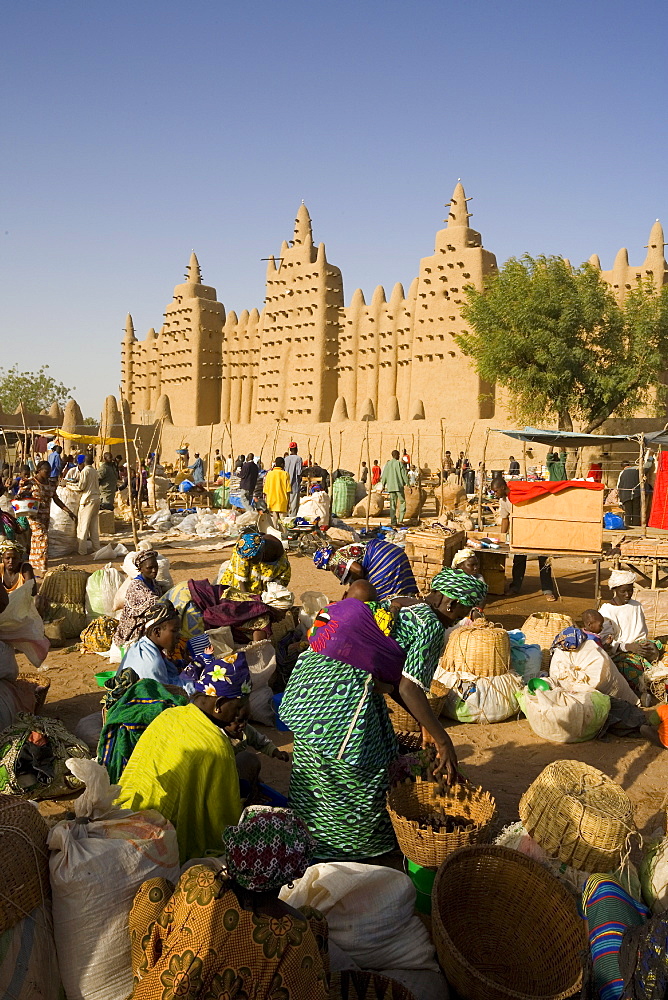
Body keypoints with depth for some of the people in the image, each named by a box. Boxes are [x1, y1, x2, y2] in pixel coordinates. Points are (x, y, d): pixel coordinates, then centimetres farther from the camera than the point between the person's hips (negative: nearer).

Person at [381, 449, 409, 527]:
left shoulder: (387, 464, 7)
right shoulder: (399, 463, -5)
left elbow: (384, 475, 10)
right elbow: (404, 474, -7)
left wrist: (383, 485, 19)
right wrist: (408, 484, -2)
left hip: (390, 487, 4)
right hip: (399, 486, -4)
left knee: (392, 505, 6)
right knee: (402, 502, 9)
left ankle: (393, 523, 4)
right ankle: (401, 520, 0)